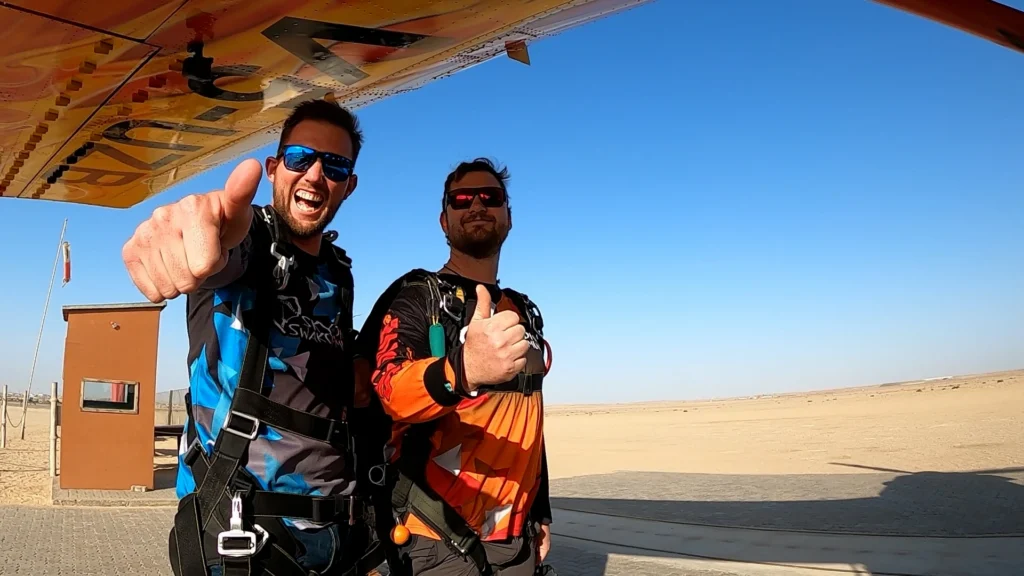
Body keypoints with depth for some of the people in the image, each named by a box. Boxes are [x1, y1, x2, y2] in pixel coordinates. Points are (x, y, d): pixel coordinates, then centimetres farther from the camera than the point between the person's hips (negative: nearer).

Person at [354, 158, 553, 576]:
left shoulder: (525, 313, 13)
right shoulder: (416, 295, -8)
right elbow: (389, 391, -26)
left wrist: (541, 511, 17)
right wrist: (464, 368, -45)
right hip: (436, 539, -6)